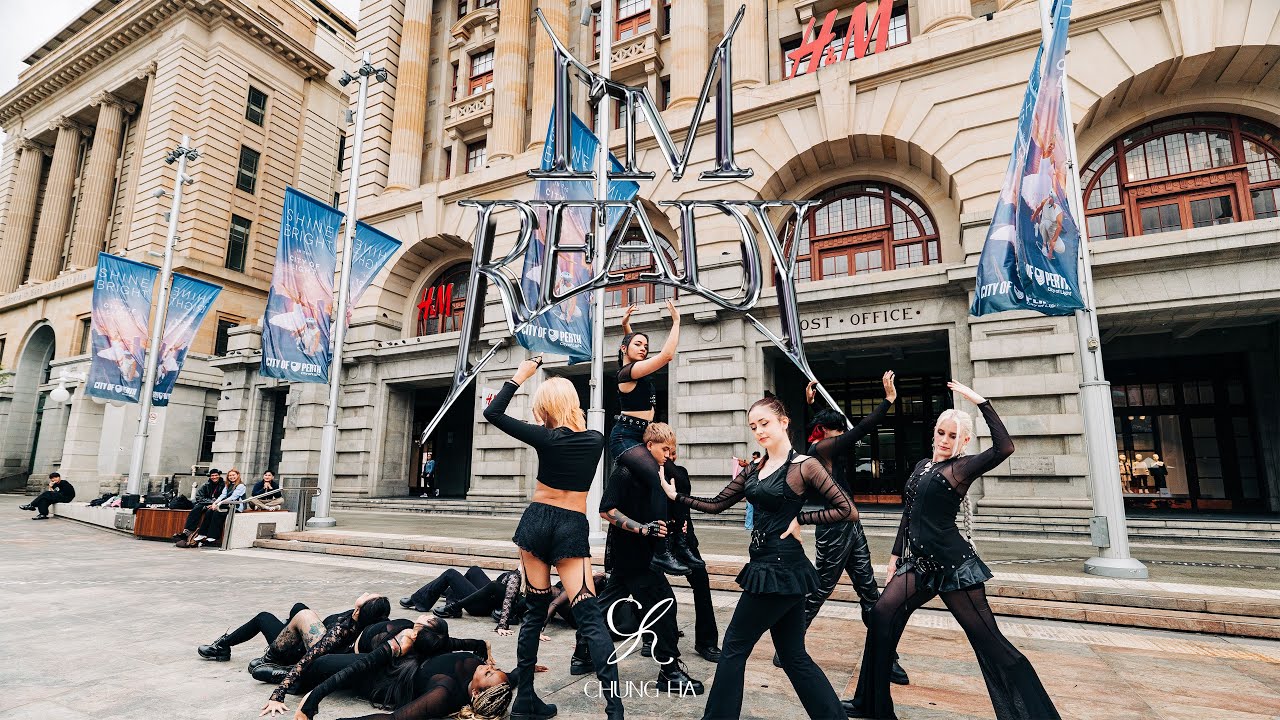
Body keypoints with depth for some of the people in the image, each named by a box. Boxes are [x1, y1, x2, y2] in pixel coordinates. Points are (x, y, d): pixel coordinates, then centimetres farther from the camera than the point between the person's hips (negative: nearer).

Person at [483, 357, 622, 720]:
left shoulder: (546, 438, -8)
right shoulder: (596, 440, -1)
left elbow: (492, 414, -3)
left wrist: (520, 375, 3)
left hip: (537, 522, 0)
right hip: (573, 529, 0)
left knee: (534, 612, 12)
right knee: (590, 617, -3)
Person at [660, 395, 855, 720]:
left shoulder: (804, 466, -11)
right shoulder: (753, 470, 10)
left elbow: (847, 510, -10)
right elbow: (717, 504, 11)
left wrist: (800, 519, -13)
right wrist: (675, 496, 4)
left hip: (780, 570, -8)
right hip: (767, 567, 8)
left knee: (734, 646, 3)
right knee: (794, 655, 14)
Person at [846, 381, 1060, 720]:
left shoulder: (962, 467, -8)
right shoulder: (922, 466, 13)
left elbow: (1004, 447, -28)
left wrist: (980, 402, -27)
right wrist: (896, 554, 18)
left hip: (952, 563, -7)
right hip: (921, 562, 7)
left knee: (987, 639, -4)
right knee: (882, 615, 2)